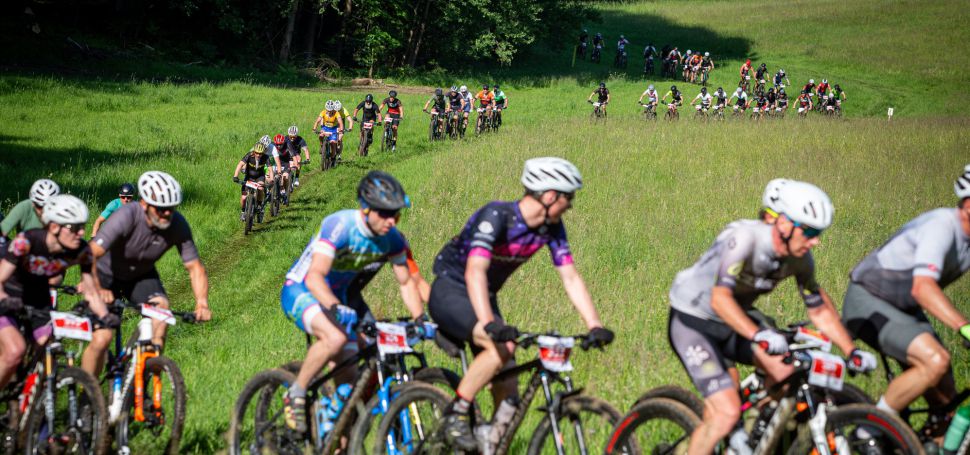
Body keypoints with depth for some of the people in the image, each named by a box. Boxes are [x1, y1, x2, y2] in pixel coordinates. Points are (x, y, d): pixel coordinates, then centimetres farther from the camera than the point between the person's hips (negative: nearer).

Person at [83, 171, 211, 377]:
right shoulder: (127, 217, -33)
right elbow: (91, 255, -39)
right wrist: (98, 289, -54)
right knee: (101, 339, -16)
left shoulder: (177, 225, -22)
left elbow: (194, 267, -17)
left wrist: (202, 303, -33)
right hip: (108, 275, -3)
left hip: (142, 276, 3)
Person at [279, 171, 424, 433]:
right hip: (301, 291, -6)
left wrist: (421, 320, -18)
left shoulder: (392, 239, -11)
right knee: (336, 337, -36)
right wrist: (336, 308, -56)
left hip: (339, 294, 6)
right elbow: (315, 276, -39)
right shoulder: (339, 225, -30)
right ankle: (296, 396, -16)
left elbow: (405, 282, -2)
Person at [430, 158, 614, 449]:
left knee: (508, 393, -4)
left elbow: (571, 278, -7)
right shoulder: (496, 216, -29)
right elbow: (475, 271, -40)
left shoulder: (551, 228, -7)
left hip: (485, 298, 7)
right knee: (501, 346, -32)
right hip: (450, 291, -7)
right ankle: (455, 415, -18)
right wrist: (489, 324, -53)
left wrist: (595, 326, -19)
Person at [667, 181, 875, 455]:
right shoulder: (744, 237, -31)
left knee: (789, 370, -15)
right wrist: (758, 336, -52)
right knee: (727, 413, -21)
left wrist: (852, 352, -8)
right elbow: (720, 299, -39)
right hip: (692, 322, -7)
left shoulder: (800, 257, -10)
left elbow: (819, 309, 2)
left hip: (734, 322, 7)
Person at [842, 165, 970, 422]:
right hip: (868, 302, -9)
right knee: (935, 361, -29)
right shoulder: (943, 225, -28)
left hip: (905, 309, 9)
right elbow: (922, 287, -41)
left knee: (945, 400, 0)